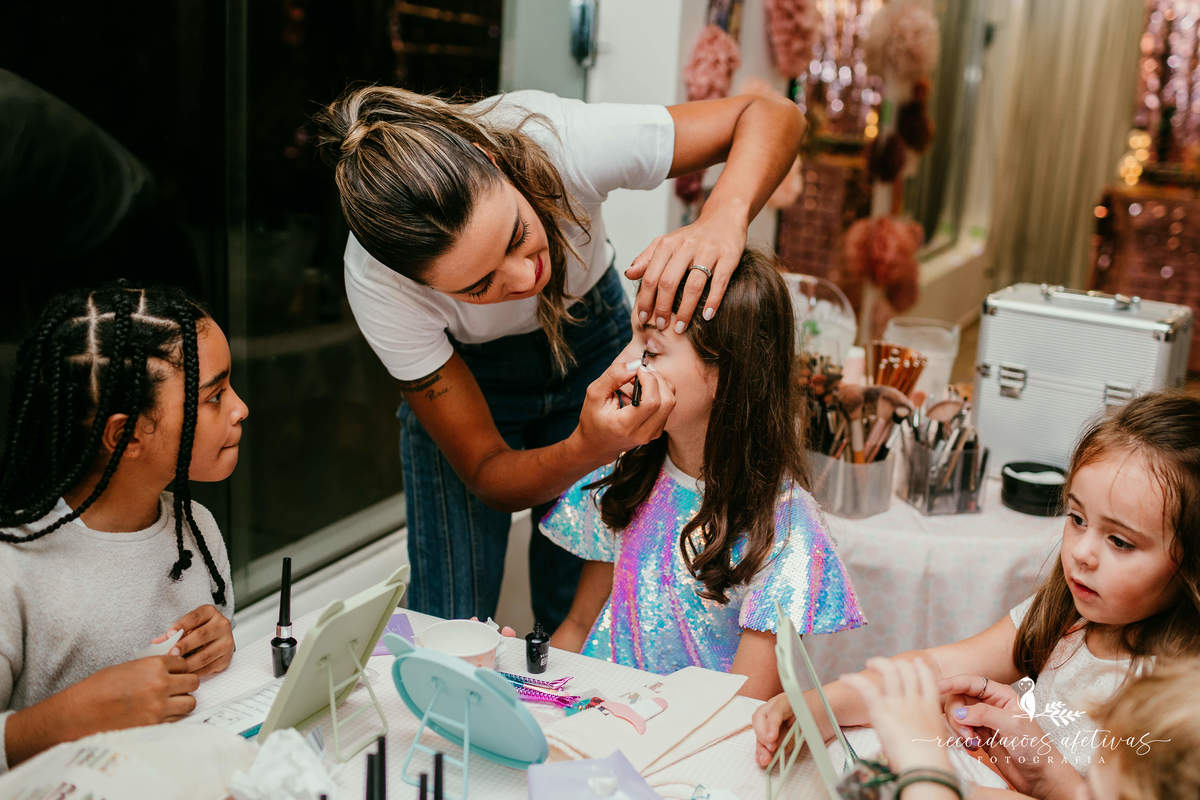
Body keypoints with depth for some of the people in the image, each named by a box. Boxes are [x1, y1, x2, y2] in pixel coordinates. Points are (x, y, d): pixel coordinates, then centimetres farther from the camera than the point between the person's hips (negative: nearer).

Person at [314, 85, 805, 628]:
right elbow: (486, 476, -26)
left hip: (591, 340, 1)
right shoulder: (377, 285, -34)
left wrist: (721, 219, -47)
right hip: (464, 375, -1)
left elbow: (772, 116, -26)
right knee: (449, 625, -5)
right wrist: (588, 451, -47)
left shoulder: (552, 139, -35)